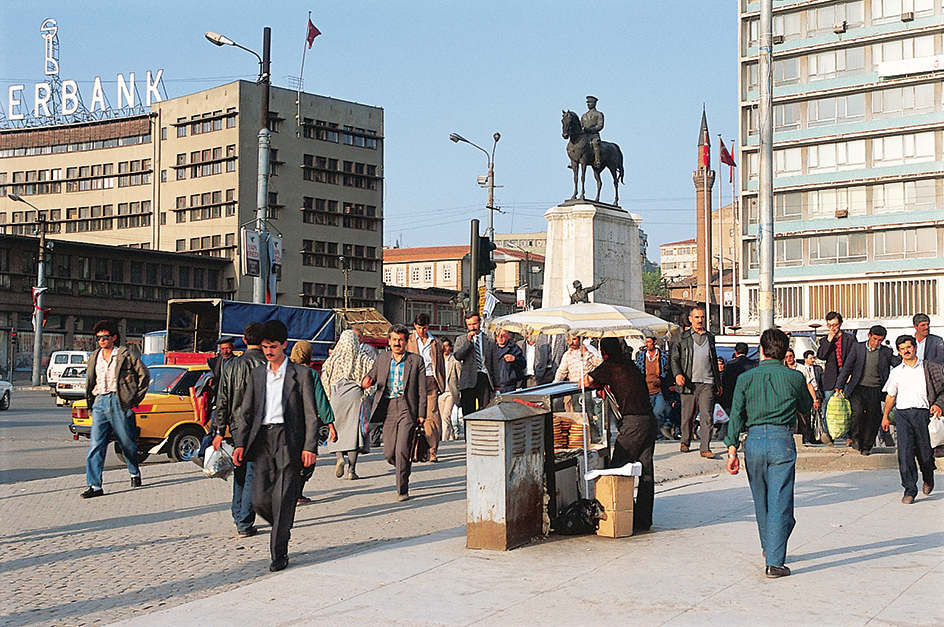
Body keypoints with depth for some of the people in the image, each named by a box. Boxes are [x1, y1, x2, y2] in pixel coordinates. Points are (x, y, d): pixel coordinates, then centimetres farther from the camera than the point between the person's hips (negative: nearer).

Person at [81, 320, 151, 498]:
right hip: (100, 403, 4)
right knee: (96, 445, -7)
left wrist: (136, 398, 1)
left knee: (127, 443, 8)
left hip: (120, 403, -4)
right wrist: (90, 400, 17)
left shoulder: (125, 355, -3)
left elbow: (144, 375, 1)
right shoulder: (94, 358, 14)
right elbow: (89, 381, 27)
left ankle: (135, 473, 33)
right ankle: (95, 486, -8)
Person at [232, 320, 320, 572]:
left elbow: (311, 414, -1)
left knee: (283, 500, -5)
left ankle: (279, 553, 5)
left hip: (288, 440, -4)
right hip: (262, 440, 4)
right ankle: (282, 529, 27)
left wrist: (310, 447, -9)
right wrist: (240, 443, 5)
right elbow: (246, 412, 15)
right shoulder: (256, 374, 13)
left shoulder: (300, 374, 1)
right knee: (260, 499, -2)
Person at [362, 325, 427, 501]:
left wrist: (422, 413, -2)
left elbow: (422, 390, 4)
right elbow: (371, 375, 14)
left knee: (402, 450, -13)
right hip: (387, 408, 3)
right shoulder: (381, 359, 13)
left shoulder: (416, 360, 5)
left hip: (407, 408, -3)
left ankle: (402, 490, -2)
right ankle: (405, 469, 34)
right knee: (389, 453, 2)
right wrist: (366, 382, -11)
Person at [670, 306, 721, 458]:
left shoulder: (710, 337, 18)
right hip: (689, 382, -2)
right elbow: (675, 357, 4)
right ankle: (685, 442, 25)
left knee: (706, 416, -7)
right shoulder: (683, 337, 8)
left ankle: (705, 448, -8)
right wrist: (677, 374, -15)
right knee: (687, 415, 5)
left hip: (707, 383, 2)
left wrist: (718, 383, 22)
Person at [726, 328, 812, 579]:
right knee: (780, 502, -1)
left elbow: (736, 415, -1)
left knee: (761, 502, 18)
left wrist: (732, 449, 0)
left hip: (754, 440, 2)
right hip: (782, 440, -2)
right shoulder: (795, 377, 1)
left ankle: (769, 548, 37)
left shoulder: (746, 378, 3)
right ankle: (774, 562, -6)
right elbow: (806, 407, 18)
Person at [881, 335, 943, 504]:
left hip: (923, 413, -1)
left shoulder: (928, 368, 7)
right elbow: (890, 395, 19)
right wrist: (885, 416, 15)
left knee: (925, 452, 3)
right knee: (905, 453, -8)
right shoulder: (896, 372, 12)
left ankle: (928, 479, 35)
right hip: (902, 414, 1)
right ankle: (910, 490, -3)